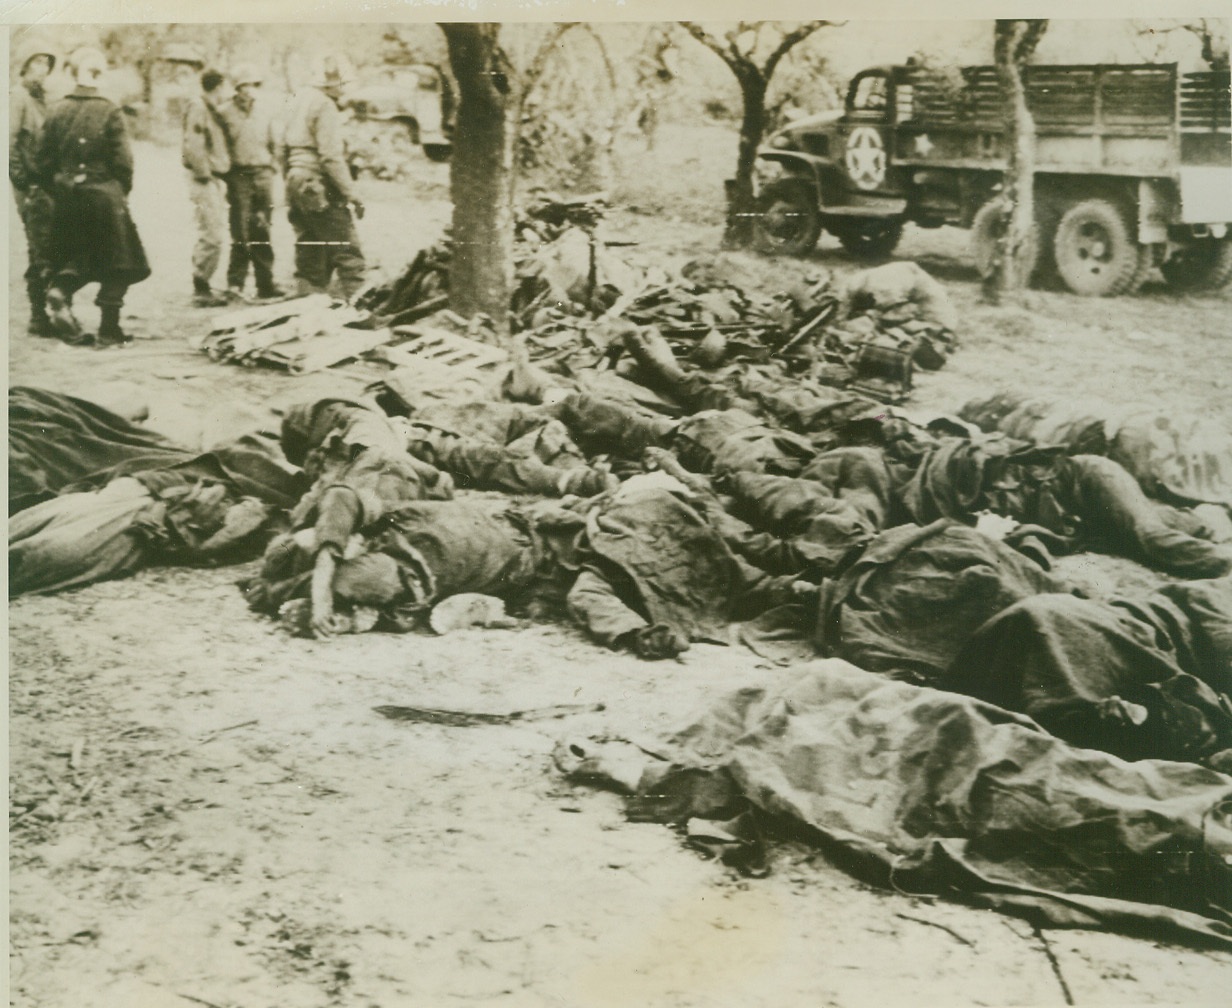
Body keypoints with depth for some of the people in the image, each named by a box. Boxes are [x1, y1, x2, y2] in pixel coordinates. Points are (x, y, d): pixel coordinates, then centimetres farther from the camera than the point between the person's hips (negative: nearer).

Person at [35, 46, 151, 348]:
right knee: (118, 266, 7)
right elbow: (122, 160, -10)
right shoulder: (110, 112, -9)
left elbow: (44, 161, 3)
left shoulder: (57, 111, 1)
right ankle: (109, 331, 3)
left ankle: (60, 290, -9)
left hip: (67, 198, 4)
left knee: (78, 259, 21)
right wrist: (122, 192, 6)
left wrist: (58, 190, 15)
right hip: (104, 195, -4)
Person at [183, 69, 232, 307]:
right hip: (205, 180, -10)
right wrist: (205, 176, -19)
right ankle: (201, 289, -6)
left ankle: (203, 287, 17)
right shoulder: (198, 108, -10)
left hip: (215, 179, 10)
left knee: (211, 235, 11)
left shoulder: (211, 111, 19)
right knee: (211, 236, -11)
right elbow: (193, 145, -19)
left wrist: (220, 180, 14)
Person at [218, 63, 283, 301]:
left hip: (263, 175, 4)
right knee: (241, 234, -8)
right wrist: (224, 176, -6)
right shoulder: (225, 113, -1)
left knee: (262, 232, 6)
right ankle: (235, 283, -3)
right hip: (239, 175, -4)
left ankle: (265, 284, 10)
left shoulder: (263, 113, 13)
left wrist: (270, 172, 14)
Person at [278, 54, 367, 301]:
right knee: (347, 251, -7)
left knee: (309, 253, 13)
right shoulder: (325, 107, -12)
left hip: (296, 184, 9)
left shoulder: (299, 101, 15)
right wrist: (350, 195, -18)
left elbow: (285, 150, 20)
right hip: (320, 187, -9)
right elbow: (331, 157, -19)